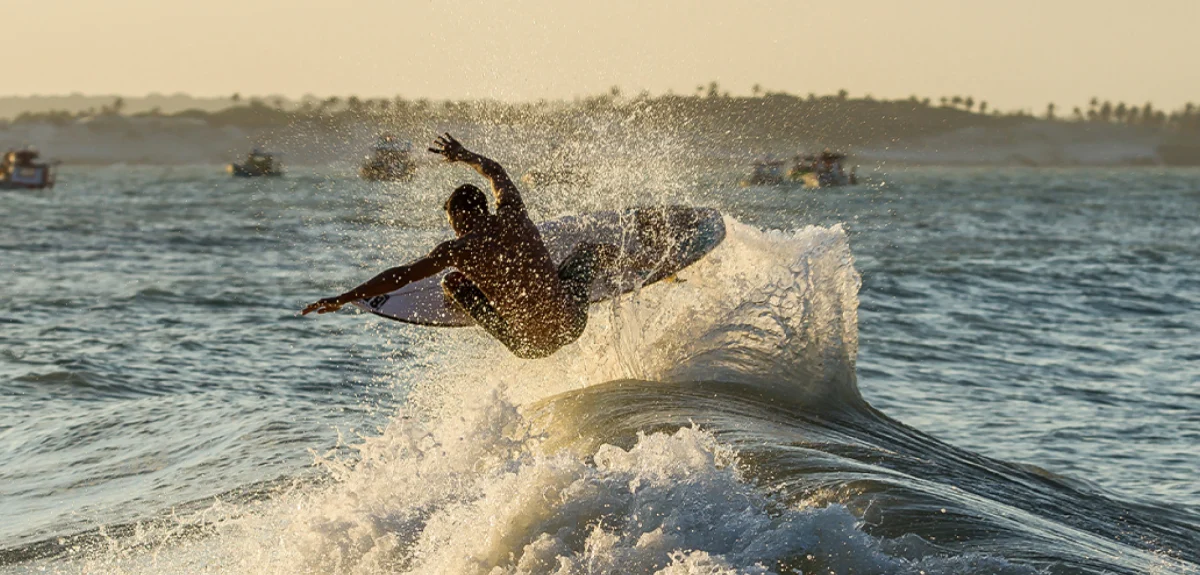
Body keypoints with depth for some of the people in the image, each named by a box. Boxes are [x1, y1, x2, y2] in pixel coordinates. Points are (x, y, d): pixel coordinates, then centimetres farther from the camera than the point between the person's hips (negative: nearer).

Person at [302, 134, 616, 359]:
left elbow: (399, 277, -15)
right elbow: (495, 171, 18)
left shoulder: (459, 250, -14)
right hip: (572, 323, 3)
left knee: (454, 281, 10)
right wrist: (463, 155, 37)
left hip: (529, 344, -3)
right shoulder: (512, 213, -4)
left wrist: (343, 300, -10)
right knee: (587, 250, 30)